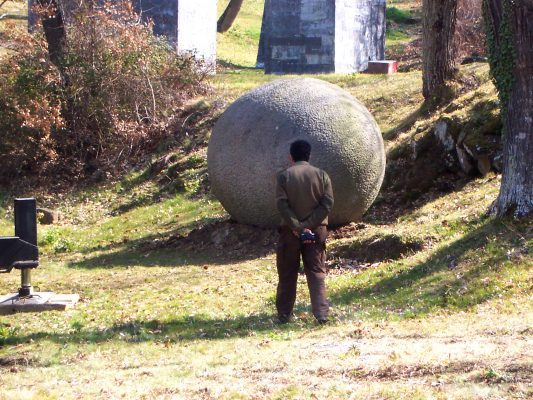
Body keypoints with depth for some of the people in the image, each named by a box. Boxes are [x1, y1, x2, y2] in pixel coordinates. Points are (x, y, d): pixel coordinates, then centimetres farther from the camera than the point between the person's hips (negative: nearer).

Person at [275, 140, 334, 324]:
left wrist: (297, 227, -13)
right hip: (316, 231, 1)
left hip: (290, 231, -1)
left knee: (287, 274, 9)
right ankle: (321, 313, -6)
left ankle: (284, 314, 14)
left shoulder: (284, 176, -4)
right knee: (316, 273, 4)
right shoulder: (321, 175, 1)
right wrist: (308, 225, -11)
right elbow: (327, 203, -7)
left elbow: (282, 204, -12)